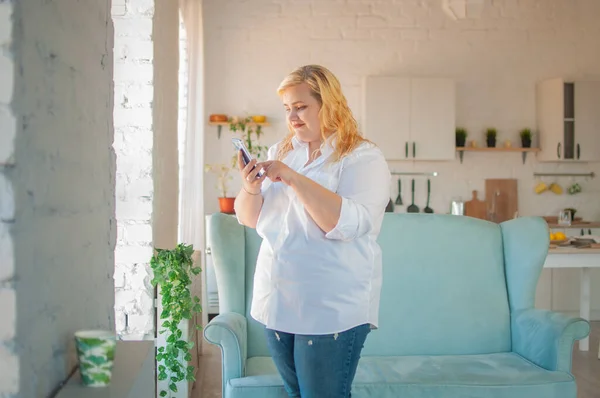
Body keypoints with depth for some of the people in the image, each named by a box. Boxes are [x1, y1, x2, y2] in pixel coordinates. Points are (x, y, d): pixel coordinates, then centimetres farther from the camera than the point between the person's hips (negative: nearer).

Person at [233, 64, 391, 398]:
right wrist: (250, 189, -10)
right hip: (278, 304, 6)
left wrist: (293, 178, -25)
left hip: (332, 310, -6)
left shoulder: (363, 157, -8)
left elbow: (349, 223, -23)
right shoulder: (281, 152, 10)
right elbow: (250, 218, 11)